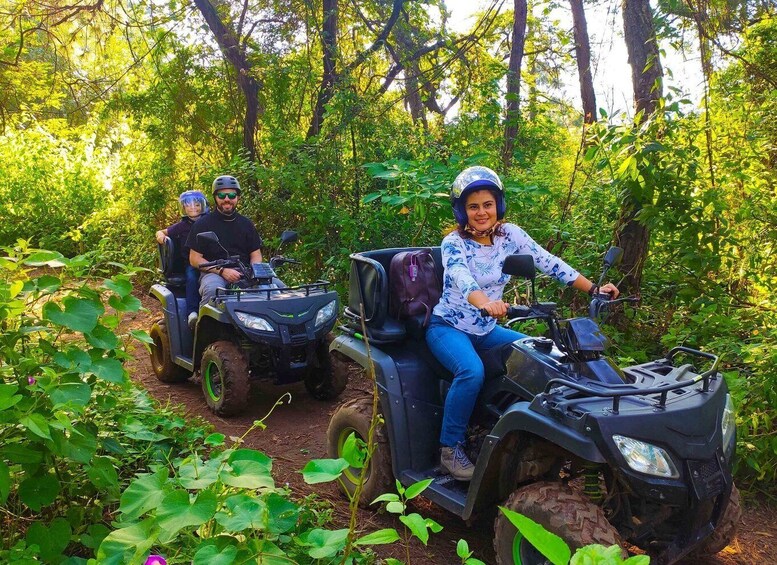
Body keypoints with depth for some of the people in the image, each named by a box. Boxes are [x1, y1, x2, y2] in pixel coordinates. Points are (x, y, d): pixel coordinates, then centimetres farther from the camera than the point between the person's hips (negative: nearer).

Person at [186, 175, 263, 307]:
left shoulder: (246, 224, 17)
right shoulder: (202, 225, 7)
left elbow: (256, 255, 17)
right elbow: (194, 259, 2)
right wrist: (222, 271, -13)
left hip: (244, 273, 3)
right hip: (213, 273, -3)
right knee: (213, 289, -39)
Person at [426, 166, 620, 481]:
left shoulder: (510, 235, -4)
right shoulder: (453, 244, -19)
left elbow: (549, 262, -7)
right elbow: (461, 278, -39)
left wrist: (593, 289, -17)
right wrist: (483, 301, -61)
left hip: (486, 330, 6)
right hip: (448, 327, -5)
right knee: (472, 372, -33)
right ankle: (450, 448, -15)